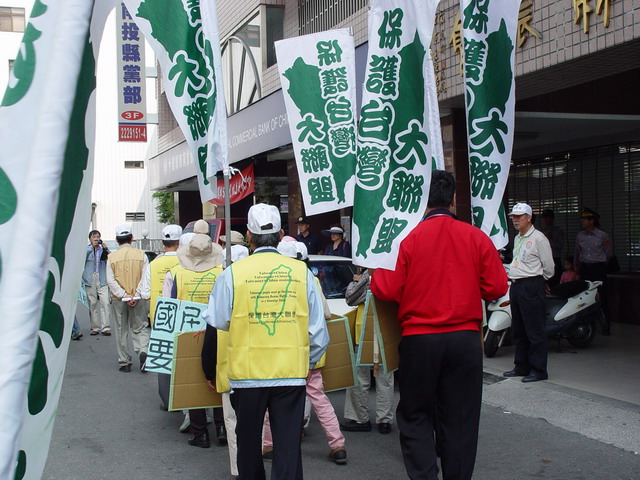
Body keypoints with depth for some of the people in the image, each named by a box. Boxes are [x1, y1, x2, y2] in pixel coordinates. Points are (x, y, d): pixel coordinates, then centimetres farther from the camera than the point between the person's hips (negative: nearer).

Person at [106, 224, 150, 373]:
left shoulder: (112, 257, -3)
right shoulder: (141, 255, -3)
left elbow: (111, 281, -8)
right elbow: (145, 278, -9)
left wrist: (124, 296, -11)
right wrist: (136, 296, -11)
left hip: (118, 299, 0)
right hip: (139, 300, 0)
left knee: (121, 331, 11)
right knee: (140, 328, 10)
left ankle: (124, 363, 15)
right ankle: (143, 351, -16)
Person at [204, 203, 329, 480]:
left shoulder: (233, 273, -7)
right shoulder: (301, 272, -3)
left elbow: (216, 322, -2)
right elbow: (318, 330, 2)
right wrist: (308, 362, 18)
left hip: (247, 372, 0)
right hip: (292, 373, 1)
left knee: (249, 440, 19)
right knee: (288, 445, 5)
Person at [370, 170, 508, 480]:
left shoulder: (408, 238, -9)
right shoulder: (476, 237, -3)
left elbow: (389, 290, -9)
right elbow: (496, 287, -1)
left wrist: (374, 277, 12)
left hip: (419, 339, -2)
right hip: (465, 338, 2)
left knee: (416, 416, 11)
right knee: (460, 419, 12)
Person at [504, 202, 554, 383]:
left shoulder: (538, 238, -10)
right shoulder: (517, 238, 18)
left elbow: (549, 266, -7)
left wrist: (539, 280, 6)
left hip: (532, 286, -9)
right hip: (516, 286, 9)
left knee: (535, 331, -6)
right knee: (518, 330, 13)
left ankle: (538, 370, 0)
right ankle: (522, 367, 22)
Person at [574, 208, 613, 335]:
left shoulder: (602, 236, -4)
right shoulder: (579, 236, 7)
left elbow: (609, 254, 9)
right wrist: (576, 266, 25)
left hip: (598, 268, -4)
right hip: (584, 268, 4)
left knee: (601, 297, -4)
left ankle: (606, 326, 3)